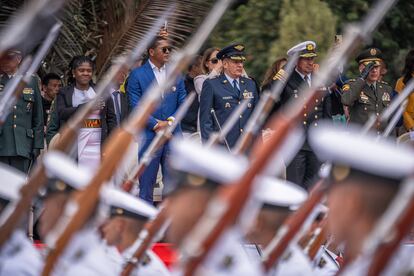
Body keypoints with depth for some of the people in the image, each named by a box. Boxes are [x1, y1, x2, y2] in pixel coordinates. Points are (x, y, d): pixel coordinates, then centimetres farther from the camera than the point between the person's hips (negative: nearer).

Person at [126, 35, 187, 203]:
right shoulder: (137, 75, -1)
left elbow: (183, 102, 9)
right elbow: (135, 106, -7)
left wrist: (169, 122, -7)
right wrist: (156, 124, -13)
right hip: (149, 135, -3)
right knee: (147, 182, 2)